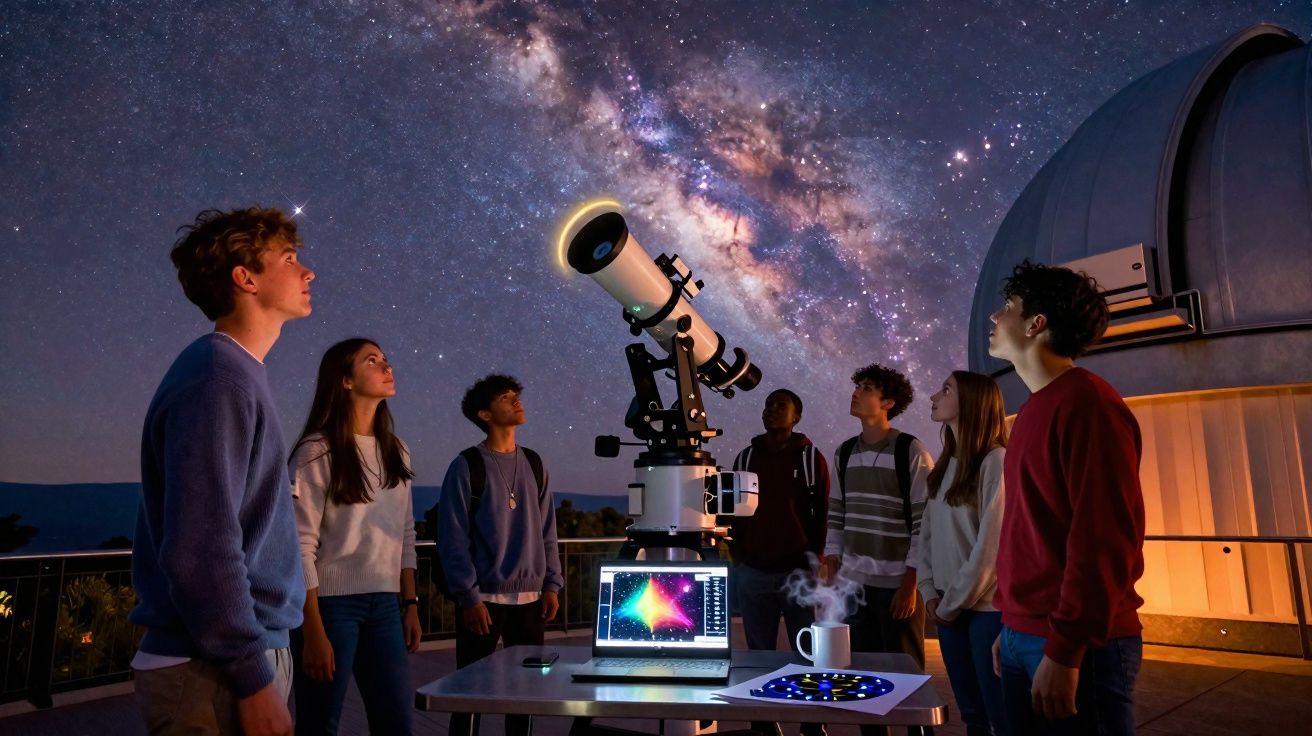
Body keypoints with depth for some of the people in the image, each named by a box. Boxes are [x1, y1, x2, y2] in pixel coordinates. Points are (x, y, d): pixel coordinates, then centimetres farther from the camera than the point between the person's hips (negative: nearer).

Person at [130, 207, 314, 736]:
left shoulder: (238, 374, 10)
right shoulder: (217, 377, -18)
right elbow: (200, 550, -24)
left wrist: (262, 664, 18)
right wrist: (253, 679, -19)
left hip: (245, 653, 9)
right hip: (214, 672, -9)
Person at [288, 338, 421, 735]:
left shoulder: (396, 452, 9)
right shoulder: (318, 451, -9)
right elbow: (301, 546, -13)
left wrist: (410, 604, 10)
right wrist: (313, 632, -15)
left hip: (384, 605, 6)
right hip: (331, 603, -5)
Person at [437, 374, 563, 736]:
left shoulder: (534, 464, 9)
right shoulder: (467, 466, -6)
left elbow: (546, 532, 11)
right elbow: (452, 538, -9)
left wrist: (551, 585, 5)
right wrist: (468, 597, -13)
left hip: (529, 597, 5)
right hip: (484, 597, -4)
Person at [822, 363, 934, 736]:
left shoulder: (911, 451, -8)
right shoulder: (844, 453, 9)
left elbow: (926, 522, -9)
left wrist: (910, 584, -12)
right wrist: (830, 575, 8)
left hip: (897, 583, -5)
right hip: (852, 582, 5)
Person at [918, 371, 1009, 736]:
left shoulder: (995, 461, -12)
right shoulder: (945, 465, 13)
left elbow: (992, 544, -16)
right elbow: (928, 533, 12)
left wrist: (953, 604, -10)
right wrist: (930, 593, 2)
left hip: (987, 607, -7)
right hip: (949, 608, 7)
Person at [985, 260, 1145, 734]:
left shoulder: (1087, 402, -14)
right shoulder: (1034, 409, 14)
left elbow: (1105, 538, -20)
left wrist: (1064, 650, -21)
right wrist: (1012, 625, 16)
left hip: (1075, 645, -8)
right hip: (1023, 635, 8)